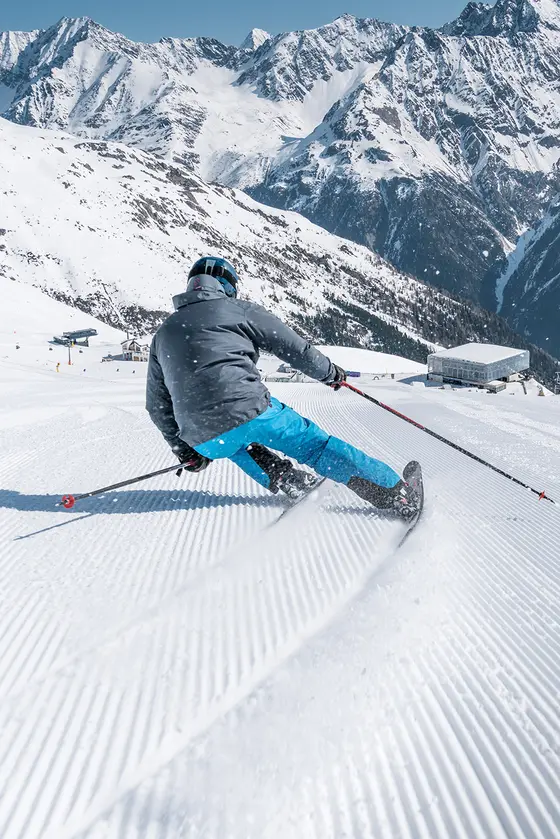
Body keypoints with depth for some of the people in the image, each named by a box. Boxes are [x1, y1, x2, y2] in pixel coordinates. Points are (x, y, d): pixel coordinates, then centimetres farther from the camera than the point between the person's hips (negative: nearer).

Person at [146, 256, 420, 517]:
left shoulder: (163, 334, 21)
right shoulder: (238, 309, 7)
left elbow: (158, 406, 24)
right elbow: (294, 347, 9)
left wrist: (185, 450, 32)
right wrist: (330, 373, 27)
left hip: (205, 440, 4)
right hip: (252, 412, -4)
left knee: (238, 447, 37)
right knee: (316, 445, 8)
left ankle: (296, 486, 24)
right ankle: (401, 496, 10)